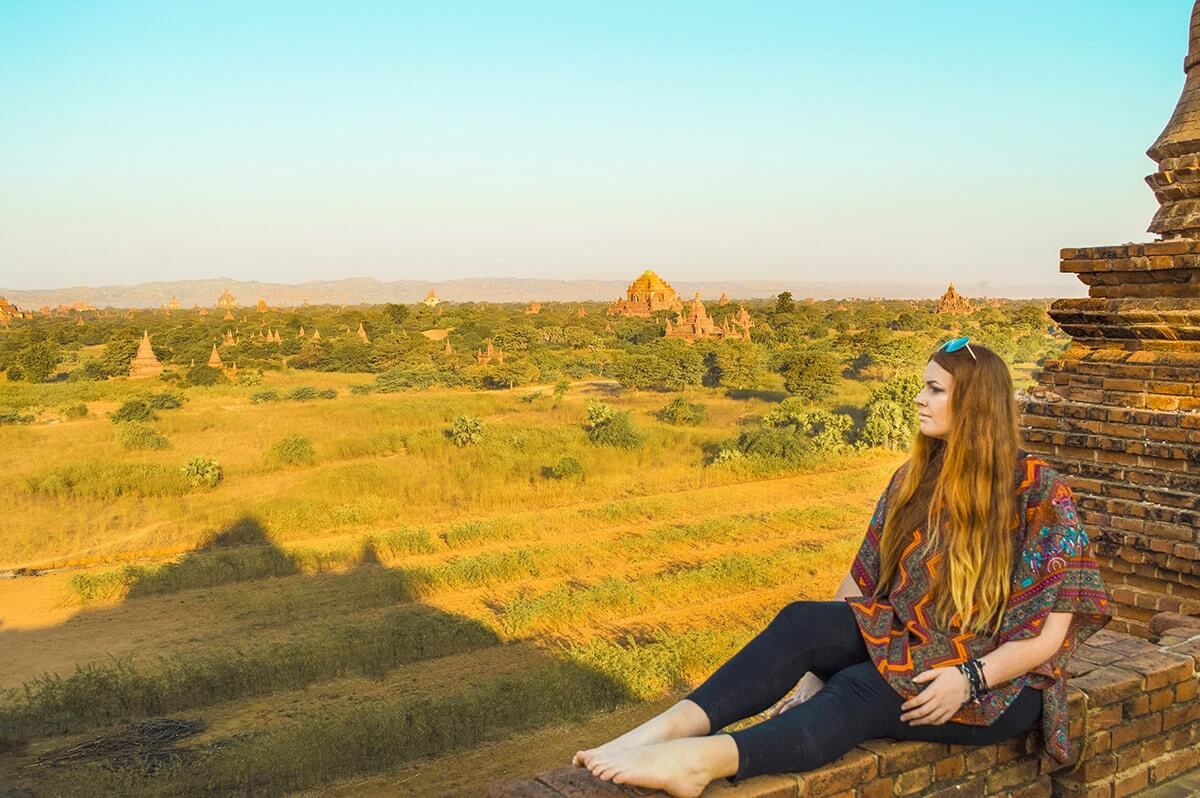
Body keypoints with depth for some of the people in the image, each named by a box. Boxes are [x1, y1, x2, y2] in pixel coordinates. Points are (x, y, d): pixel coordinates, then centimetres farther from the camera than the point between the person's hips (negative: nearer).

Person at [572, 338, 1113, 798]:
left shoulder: (1039, 491, -9)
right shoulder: (913, 480, 8)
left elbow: (1051, 632, -11)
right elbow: (862, 580, 6)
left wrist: (969, 678, -25)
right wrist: (817, 661, -6)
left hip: (998, 685, -5)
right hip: (909, 646, 5)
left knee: (860, 690, -34)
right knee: (803, 620, -24)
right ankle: (676, 725, -41)